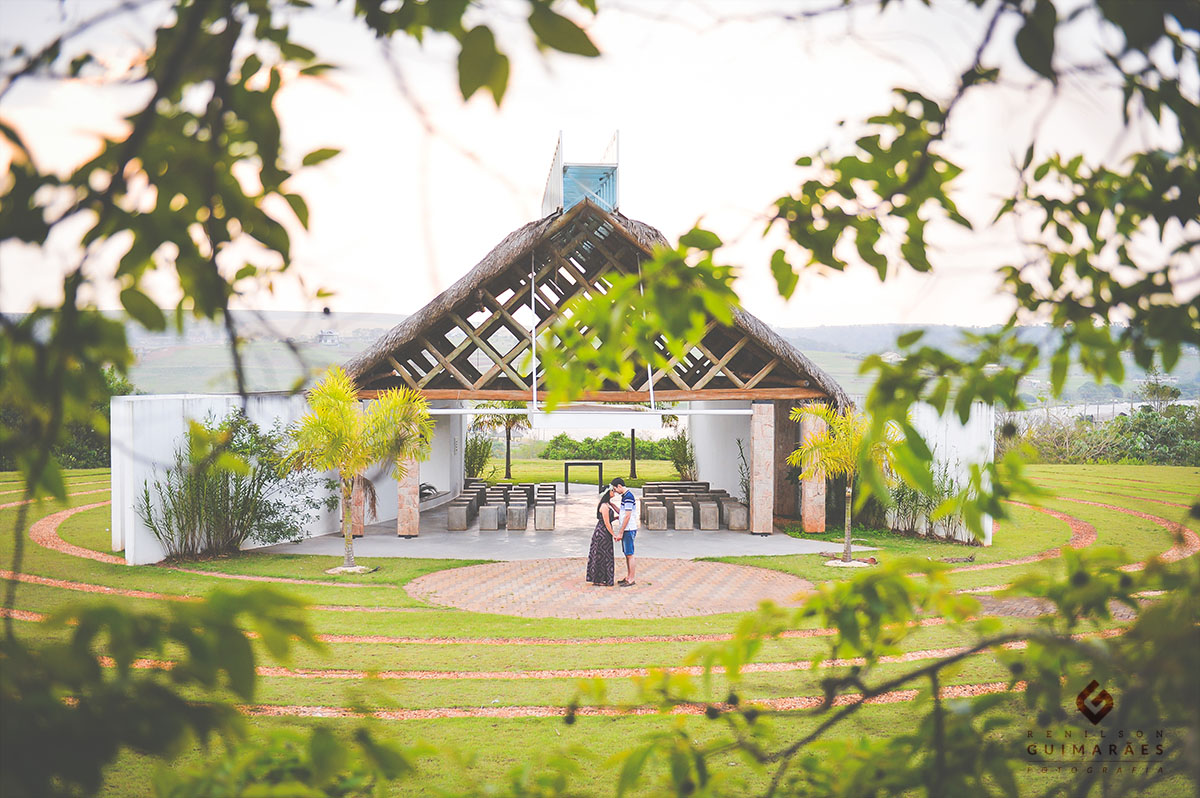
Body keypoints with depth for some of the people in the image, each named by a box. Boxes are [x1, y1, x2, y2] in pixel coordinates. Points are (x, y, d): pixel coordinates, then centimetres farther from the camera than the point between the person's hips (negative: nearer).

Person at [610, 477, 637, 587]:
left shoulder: (628, 497, -18)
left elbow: (627, 517, -21)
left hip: (629, 530, -10)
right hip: (625, 529, 10)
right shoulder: (625, 495, 13)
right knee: (626, 554, 14)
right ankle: (628, 577, 21)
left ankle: (631, 580, 0)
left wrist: (620, 533, -18)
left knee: (629, 554, -5)